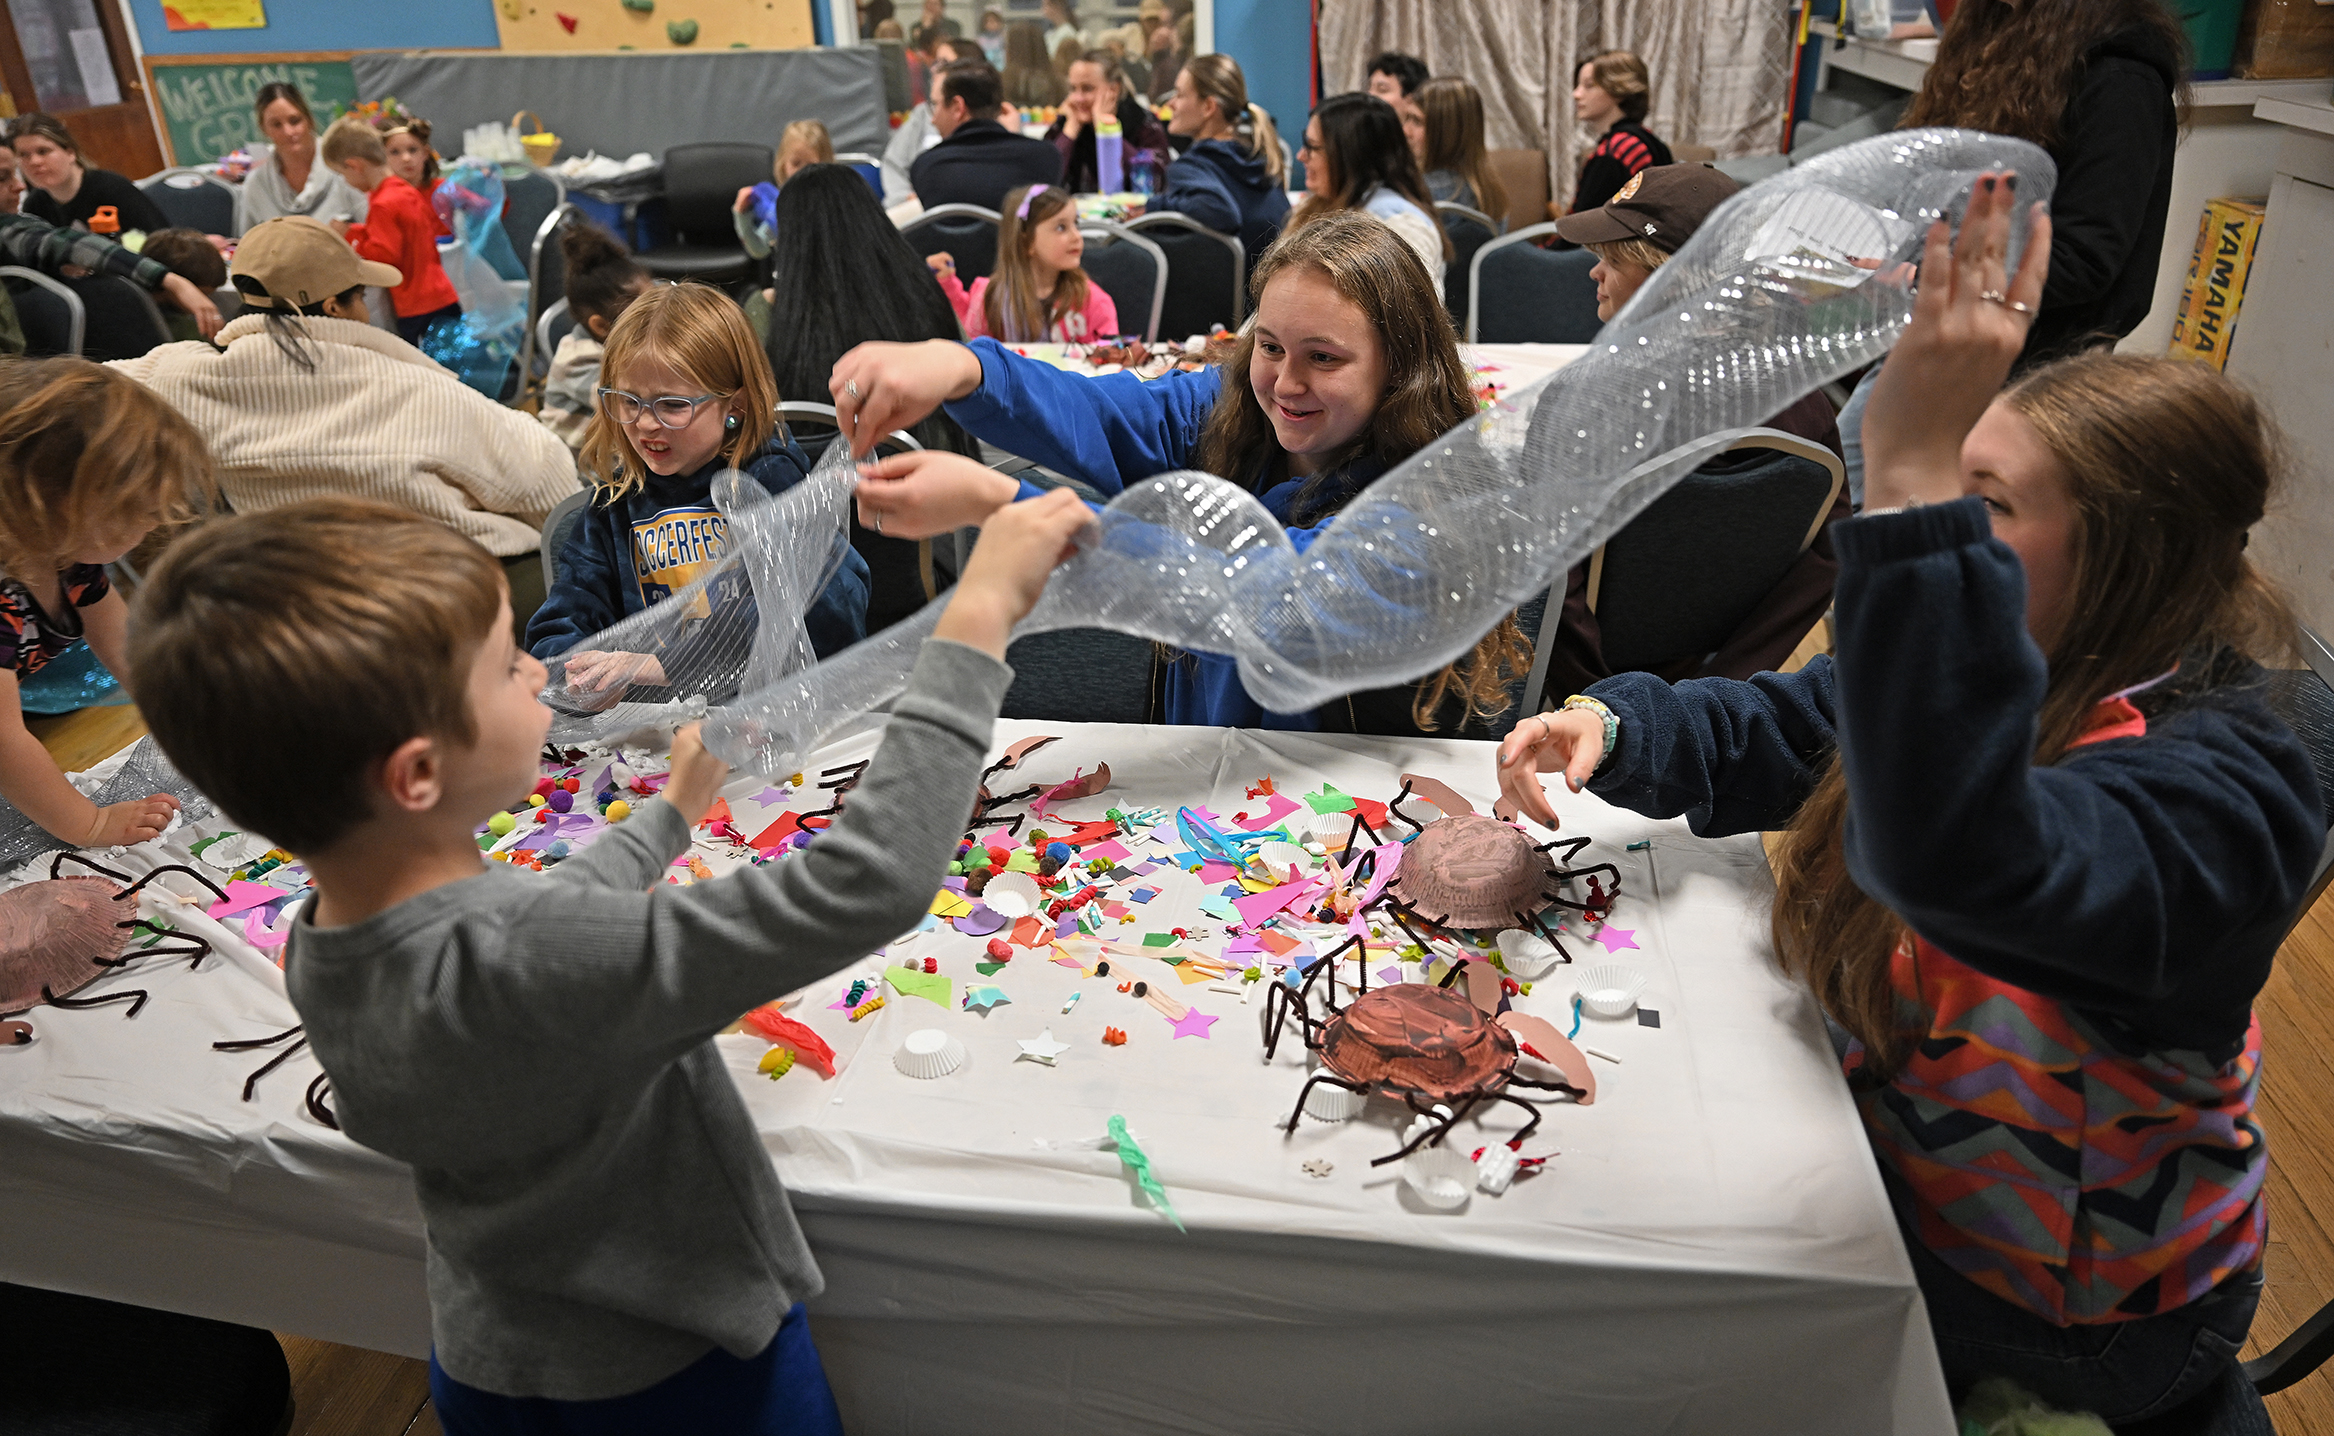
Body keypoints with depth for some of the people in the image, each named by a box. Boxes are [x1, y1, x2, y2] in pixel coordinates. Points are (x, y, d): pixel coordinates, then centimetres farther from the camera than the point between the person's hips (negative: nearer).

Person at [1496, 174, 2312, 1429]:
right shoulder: (2029, 670, -4)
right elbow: (1761, 735, 6)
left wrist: (1911, 487, -56)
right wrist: (1612, 725, -17)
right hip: (1879, 1146, 7)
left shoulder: (2216, 786, -31)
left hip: (2038, 1301, -7)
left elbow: (1960, 864, -53)